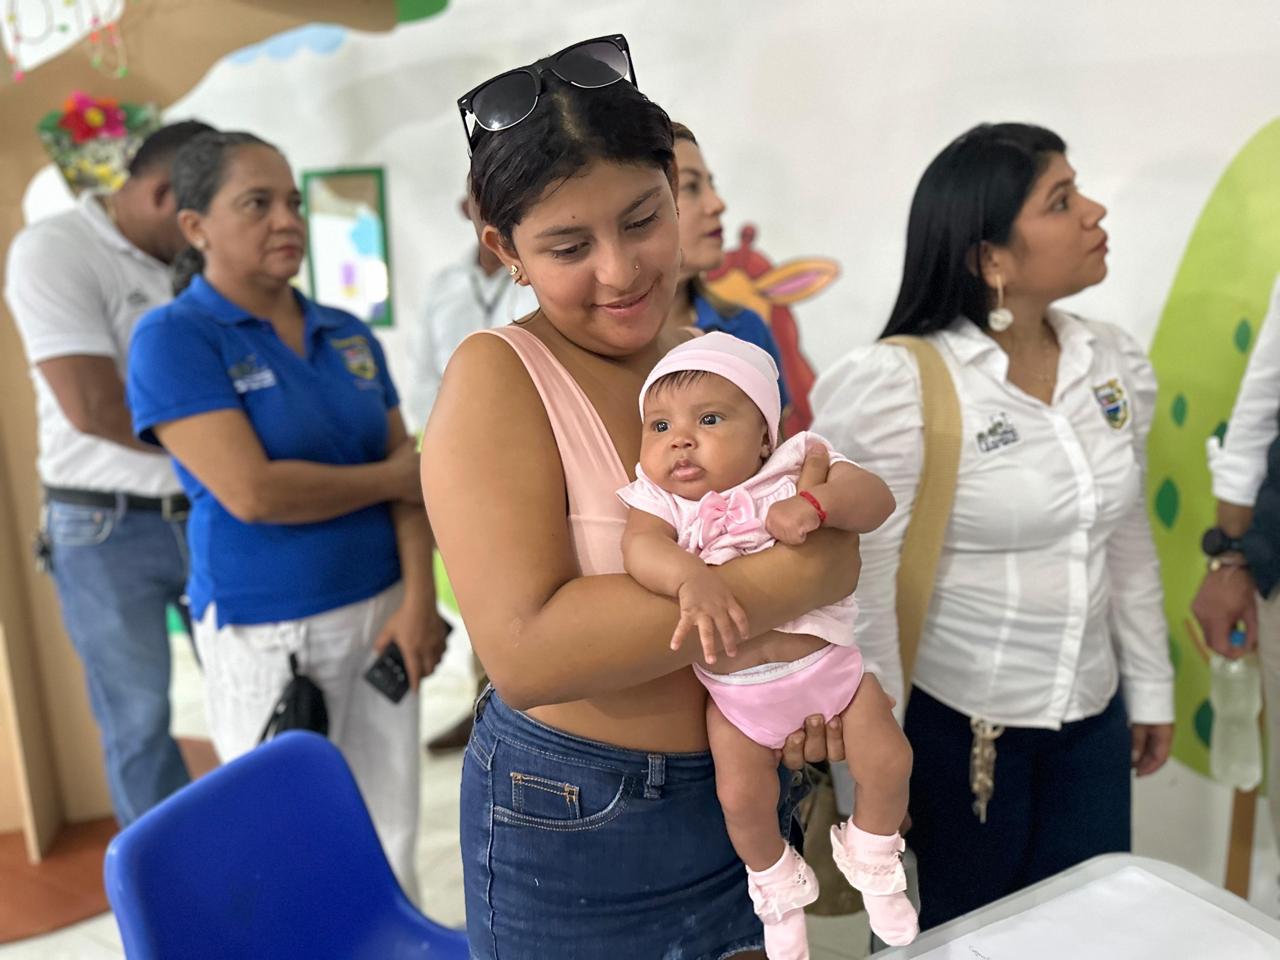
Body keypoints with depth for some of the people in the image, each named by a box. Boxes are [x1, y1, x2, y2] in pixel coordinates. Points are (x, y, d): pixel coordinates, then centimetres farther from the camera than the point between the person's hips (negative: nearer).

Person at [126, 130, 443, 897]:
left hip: (380, 610, 5)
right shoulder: (173, 338, -8)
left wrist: (419, 599, -8)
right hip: (270, 633, -4)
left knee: (391, 831, 12)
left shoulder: (350, 336, 8)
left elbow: (409, 468, 4)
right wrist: (391, 478, -6)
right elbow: (253, 492, -19)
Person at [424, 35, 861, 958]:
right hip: (571, 823, -5)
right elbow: (525, 653, -29)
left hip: (745, 793, 5)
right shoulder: (498, 379, -18)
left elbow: (796, 532, 10)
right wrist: (797, 574, -28)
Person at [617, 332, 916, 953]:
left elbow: (876, 500, -17)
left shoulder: (799, 467, -8)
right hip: (735, 689, 0)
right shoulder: (659, 498, -10)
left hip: (828, 661, 1)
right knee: (742, 797, 3)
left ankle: (872, 860, 34)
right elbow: (641, 546, -30)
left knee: (888, 763, 1)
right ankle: (777, 885, 36)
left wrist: (815, 503, -37)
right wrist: (691, 578, -50)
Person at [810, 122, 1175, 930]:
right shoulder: (900, 387, -21)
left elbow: (1129, 544, 9)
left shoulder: (1116, 365, -1)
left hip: (1092, 718, 6)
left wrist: (1150, 688, 14)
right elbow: (864, 590, -17)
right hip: (956, 721, -5)